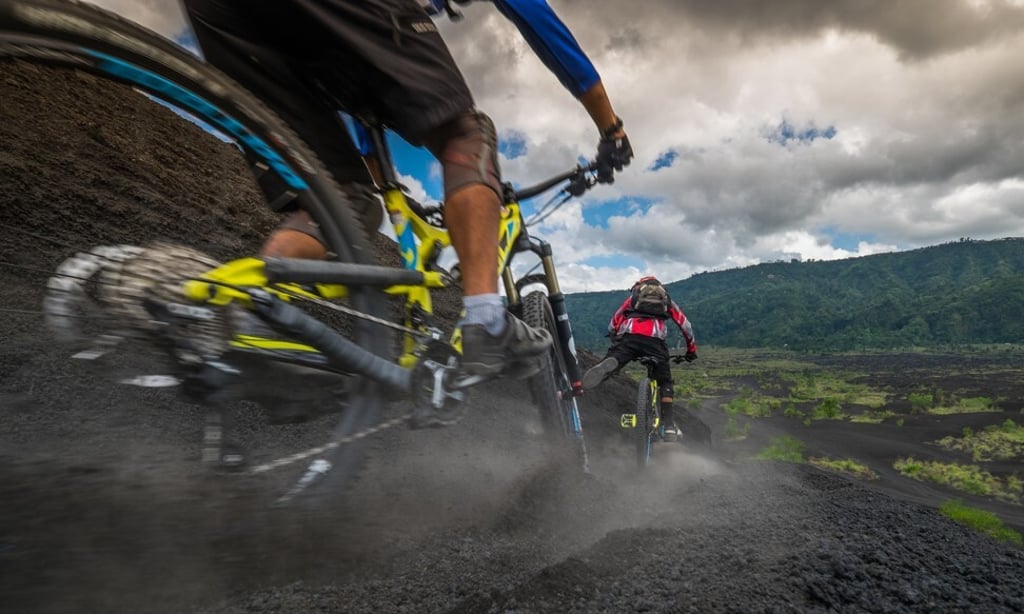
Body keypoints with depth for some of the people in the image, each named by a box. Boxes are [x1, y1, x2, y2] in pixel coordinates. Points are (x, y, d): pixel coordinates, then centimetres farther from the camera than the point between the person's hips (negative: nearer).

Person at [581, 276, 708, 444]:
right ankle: (668, 426, 8)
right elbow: (686, 326, 36)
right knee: (665, 382, 17)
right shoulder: (667, 300, 36)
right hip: (655, 340, 1)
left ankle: (609, 364, -40)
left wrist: (616, 342, 43)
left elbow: (613, 324, 29)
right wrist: (691, 350, 49)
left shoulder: (632, 297, 34)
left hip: (629, 336, -1)